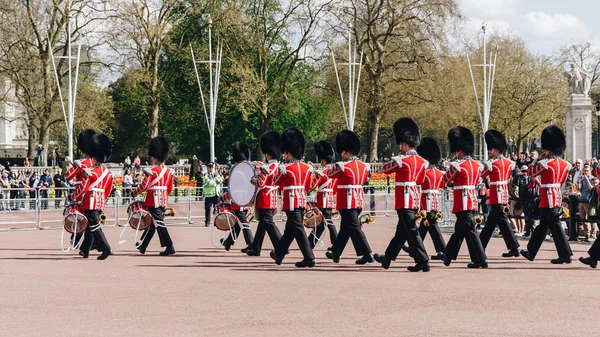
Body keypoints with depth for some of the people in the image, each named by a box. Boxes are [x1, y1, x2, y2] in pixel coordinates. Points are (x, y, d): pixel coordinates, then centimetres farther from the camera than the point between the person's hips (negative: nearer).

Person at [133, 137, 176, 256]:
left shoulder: (151, 170, -13)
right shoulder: (168, 170, 9)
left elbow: (144, 186, -13)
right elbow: (170, 188, 13)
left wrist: (134, 193, 4)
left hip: (153, 200, -8)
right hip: (163, 201, 8)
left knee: (159, 223, -7)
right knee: (152, 223, 16)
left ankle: (169, 247, -14)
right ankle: (143, 246, 27)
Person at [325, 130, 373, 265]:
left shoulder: (342, 166, -14)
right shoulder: (363, 166, 7)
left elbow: (329, 174, 2)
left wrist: (336, 166, 22)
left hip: (347, 202, -8)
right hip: (359, 200, 8)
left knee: (355, 228, -6)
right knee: (345, 228, 16)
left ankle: (367, 255, -11)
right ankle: (335, 253, 25)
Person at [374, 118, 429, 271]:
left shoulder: (401, 160, -16)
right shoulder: (421, 161, 7)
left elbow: (384, 168, 1)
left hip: (405, 201, -8)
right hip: (415, 199, 8)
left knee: (411, 231, -6)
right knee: (402, 230, 16)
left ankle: (423, 262, -9)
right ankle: (388, 258, 29)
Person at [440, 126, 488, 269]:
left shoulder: (457, 166, -14)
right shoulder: (475, 165, 9)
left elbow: (445, 180, -1)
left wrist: (451, 169, 14)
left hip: (462, 202, -8)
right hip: (473, 200, 8)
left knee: (469, 230, -6)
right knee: (459, 230, 17)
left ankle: (480, 260, -9)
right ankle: (448, 256, 29)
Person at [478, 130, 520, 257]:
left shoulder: (492, 164, -13)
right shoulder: (508, 163, 8)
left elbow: (482, 175, 2)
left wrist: (488, 161, 6)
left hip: (496, 198, -8)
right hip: (504, 195, 8)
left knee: (503, 222, -6)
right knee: (490, 222, 14)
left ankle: (514, 248, -8)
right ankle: (481, 246, 18)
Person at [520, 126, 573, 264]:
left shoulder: (545, 163, -16)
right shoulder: (563, 164, 7)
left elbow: (530, 172, -3)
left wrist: (538, 159, 4)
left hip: (548, 200, -9)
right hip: (558, 198, 9)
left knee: (555, 227, -5)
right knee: (542, 226, 16)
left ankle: (565, 255, -5)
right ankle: (531, 252, 26)